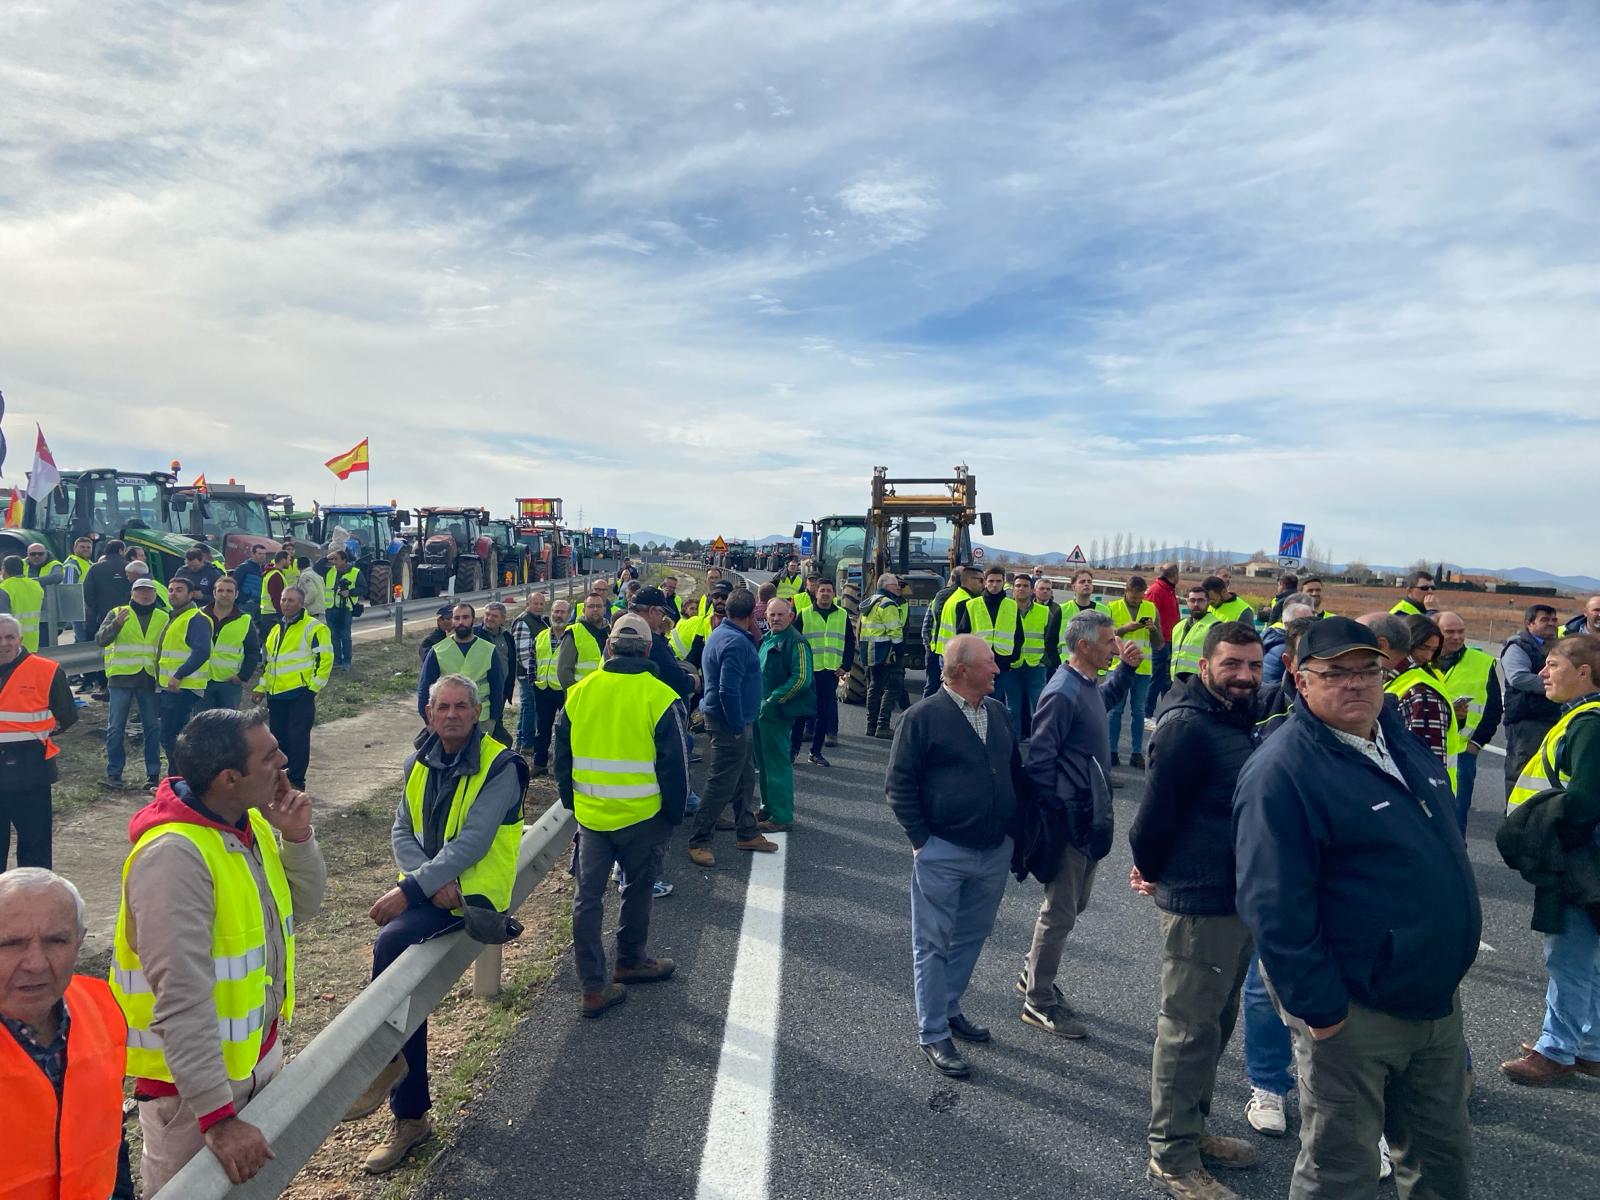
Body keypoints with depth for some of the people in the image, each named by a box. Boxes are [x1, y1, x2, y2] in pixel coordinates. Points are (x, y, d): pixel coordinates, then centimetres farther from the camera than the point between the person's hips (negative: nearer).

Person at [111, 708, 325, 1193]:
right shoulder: (174, 854, -29)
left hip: (263, 1049, 8)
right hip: (191, 1075, -8)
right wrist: (217, 1114, -31)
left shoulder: (251, 821, -4)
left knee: (257, 1184, 24)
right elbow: (182, 1001, -31)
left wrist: (298, 837, -10)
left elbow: (298, 910, 7)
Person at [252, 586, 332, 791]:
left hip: (300, 694, -7)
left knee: (298, 737, -6)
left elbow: (325, 658, -11)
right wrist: (261, 687, 19)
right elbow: (267, 661, 27)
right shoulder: (276, 629, 19)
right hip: (276, 695, 7)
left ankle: (296, 781, 1)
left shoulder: (313, 628, -6)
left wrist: (313, 686, -13)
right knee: (279, 738, 11)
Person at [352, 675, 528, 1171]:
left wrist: (410, 888, -25)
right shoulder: (420, 763, 8)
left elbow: (471, 843, -21)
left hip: (472, 891, -6)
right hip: (426, 886, 6)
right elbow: (401, 831, 5)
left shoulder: (498, 767, -14)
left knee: (391, 942, -26)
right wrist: (431, 881, -13)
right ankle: (410, 1118, 13)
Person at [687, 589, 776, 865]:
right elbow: (729, 690, -28)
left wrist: (753, 633, 6)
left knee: (745, 777, 19)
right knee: (722, 784, -2)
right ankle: (699, 842, 7)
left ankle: (747, 833, 30)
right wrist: (737, 727, -20)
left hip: (731, 721, 11)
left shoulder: (721, 633, 9)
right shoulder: (736, 642, -23)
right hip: (730, 723, -11)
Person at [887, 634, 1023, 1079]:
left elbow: (1015, 773, 17)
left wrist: (1014, 830, 12)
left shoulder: (1000, 713, 6)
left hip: (996, 851, 6)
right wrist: (921, 839, -11)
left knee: (972, 937, 18)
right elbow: (899, 784, -9)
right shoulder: (923, 716, -12)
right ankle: (934, 1035, 15)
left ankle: (948, 1007, 37)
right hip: (943, 854, -6)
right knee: (934, 945, 5)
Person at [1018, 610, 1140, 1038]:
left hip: (1090, 817, 10)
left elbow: (1110, 697, 32)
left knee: (1074, 903, 21)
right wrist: (1052, 815, -19)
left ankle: (1034, 975, 37)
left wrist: (1126, 666, 16)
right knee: (1060, 912, 1)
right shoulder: (1062, 693, -22)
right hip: (1069, 820, -10)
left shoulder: (1088, 685, 7)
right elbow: (1039, 759, -22)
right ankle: (1038, 1002, 16)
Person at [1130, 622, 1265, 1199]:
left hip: (1238, 897, 10)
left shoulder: (1238, 722, 11)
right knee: (1189, 1030, 1)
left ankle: (1192, 1127, 37)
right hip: (1200, 902, -10)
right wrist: (1149, 868, -3)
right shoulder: (1187, 726, -21)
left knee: (1215, 1022, 21)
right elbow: (1157, 809, -20)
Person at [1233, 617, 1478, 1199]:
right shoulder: (1282, 771, -22)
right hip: (1353, 1012, -8)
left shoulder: (1401, 737, 5)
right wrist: (1317, 1006, -22)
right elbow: (1275, 906, -24)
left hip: (1437, 997, 8)